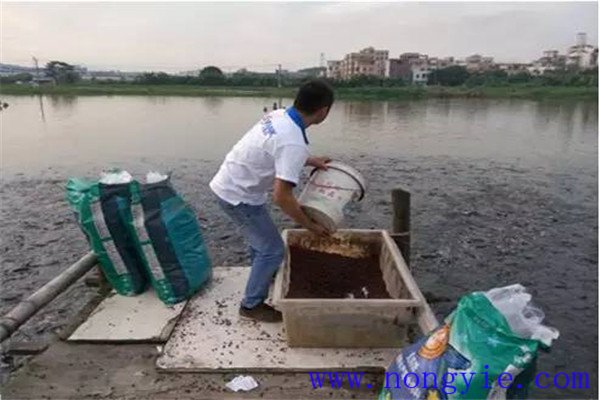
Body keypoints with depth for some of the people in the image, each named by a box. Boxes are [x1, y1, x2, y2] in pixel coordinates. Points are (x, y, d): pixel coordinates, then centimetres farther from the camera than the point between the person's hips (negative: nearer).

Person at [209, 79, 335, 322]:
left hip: (229, 184, 10)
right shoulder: (294, 143, -29)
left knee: (262, 237, 29)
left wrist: (311, 161, 13)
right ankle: (252, 305, 16)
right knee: (272, 250, 0)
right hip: (238, 196, -9)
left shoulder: (278, 115, -1)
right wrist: (310, 225, -19)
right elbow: (281, 196, -32)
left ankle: (263, 273, 53)